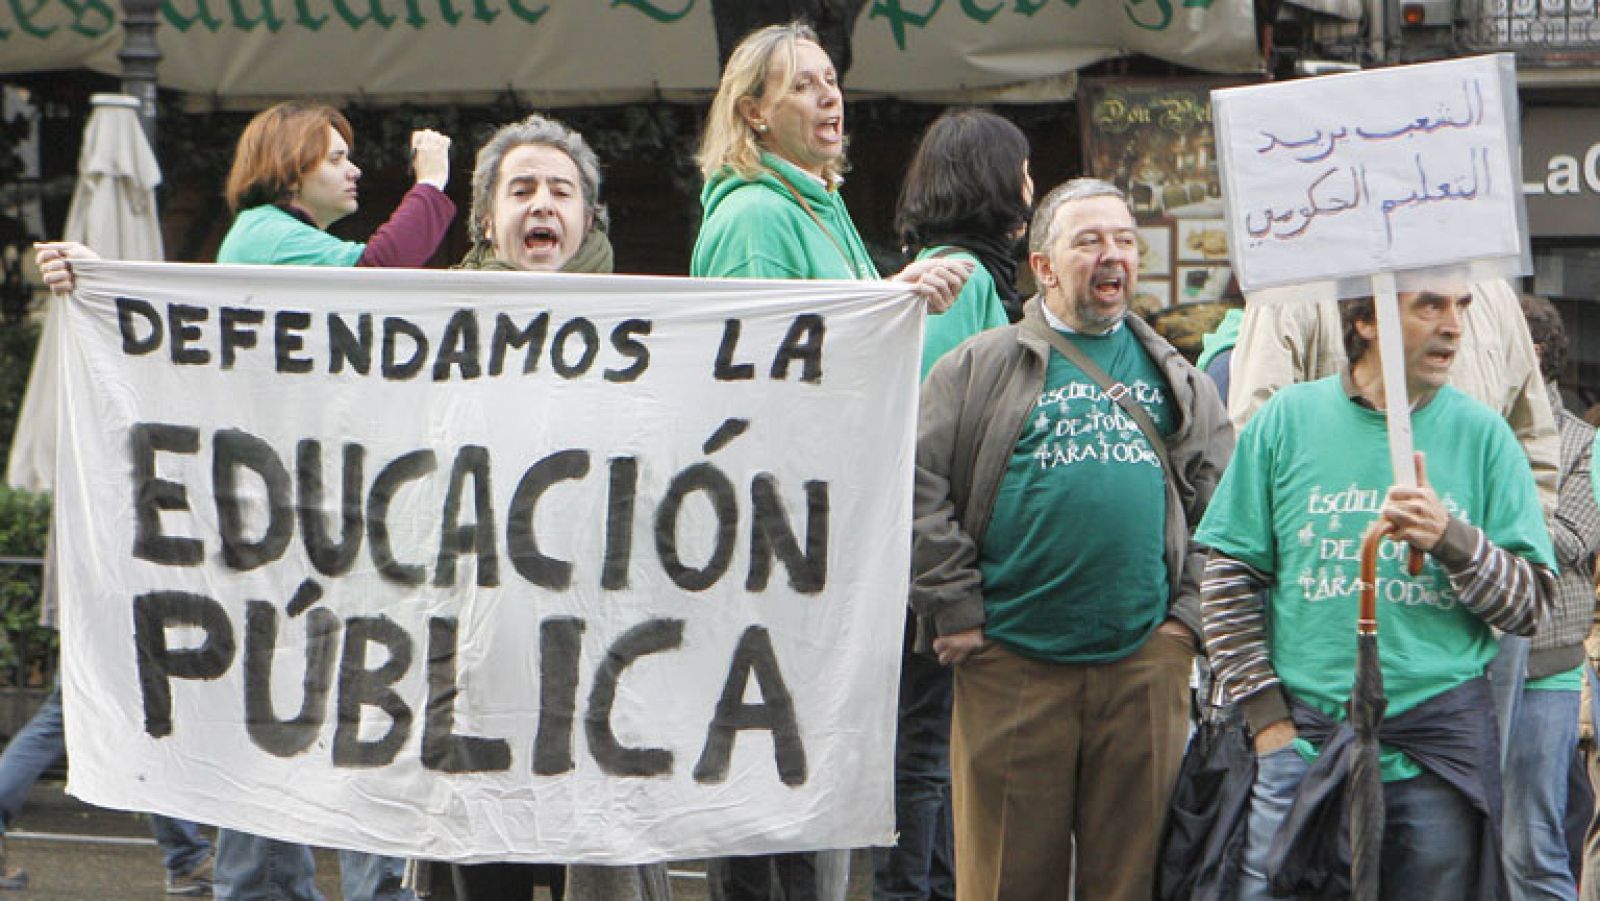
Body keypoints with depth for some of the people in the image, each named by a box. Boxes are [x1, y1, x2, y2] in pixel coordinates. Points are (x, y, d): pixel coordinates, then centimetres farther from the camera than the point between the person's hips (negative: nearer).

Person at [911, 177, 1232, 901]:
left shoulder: (1175, 379, 16)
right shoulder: (980, 368, 4)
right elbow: (921, 491, -1)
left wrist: (1189, 612, 5)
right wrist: (956, 614, -6)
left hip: (1145, 660, 3)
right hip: (1013, 664, -3)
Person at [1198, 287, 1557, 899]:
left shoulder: (1483, 435, 6)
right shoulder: (1288, 419, 5)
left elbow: (1534, 604, 1)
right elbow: (1228, 579, 7)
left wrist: (1451, 540, -16)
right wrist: (1266, 717, -1)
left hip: (1443, 743, 1)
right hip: (1306, 733, 0)